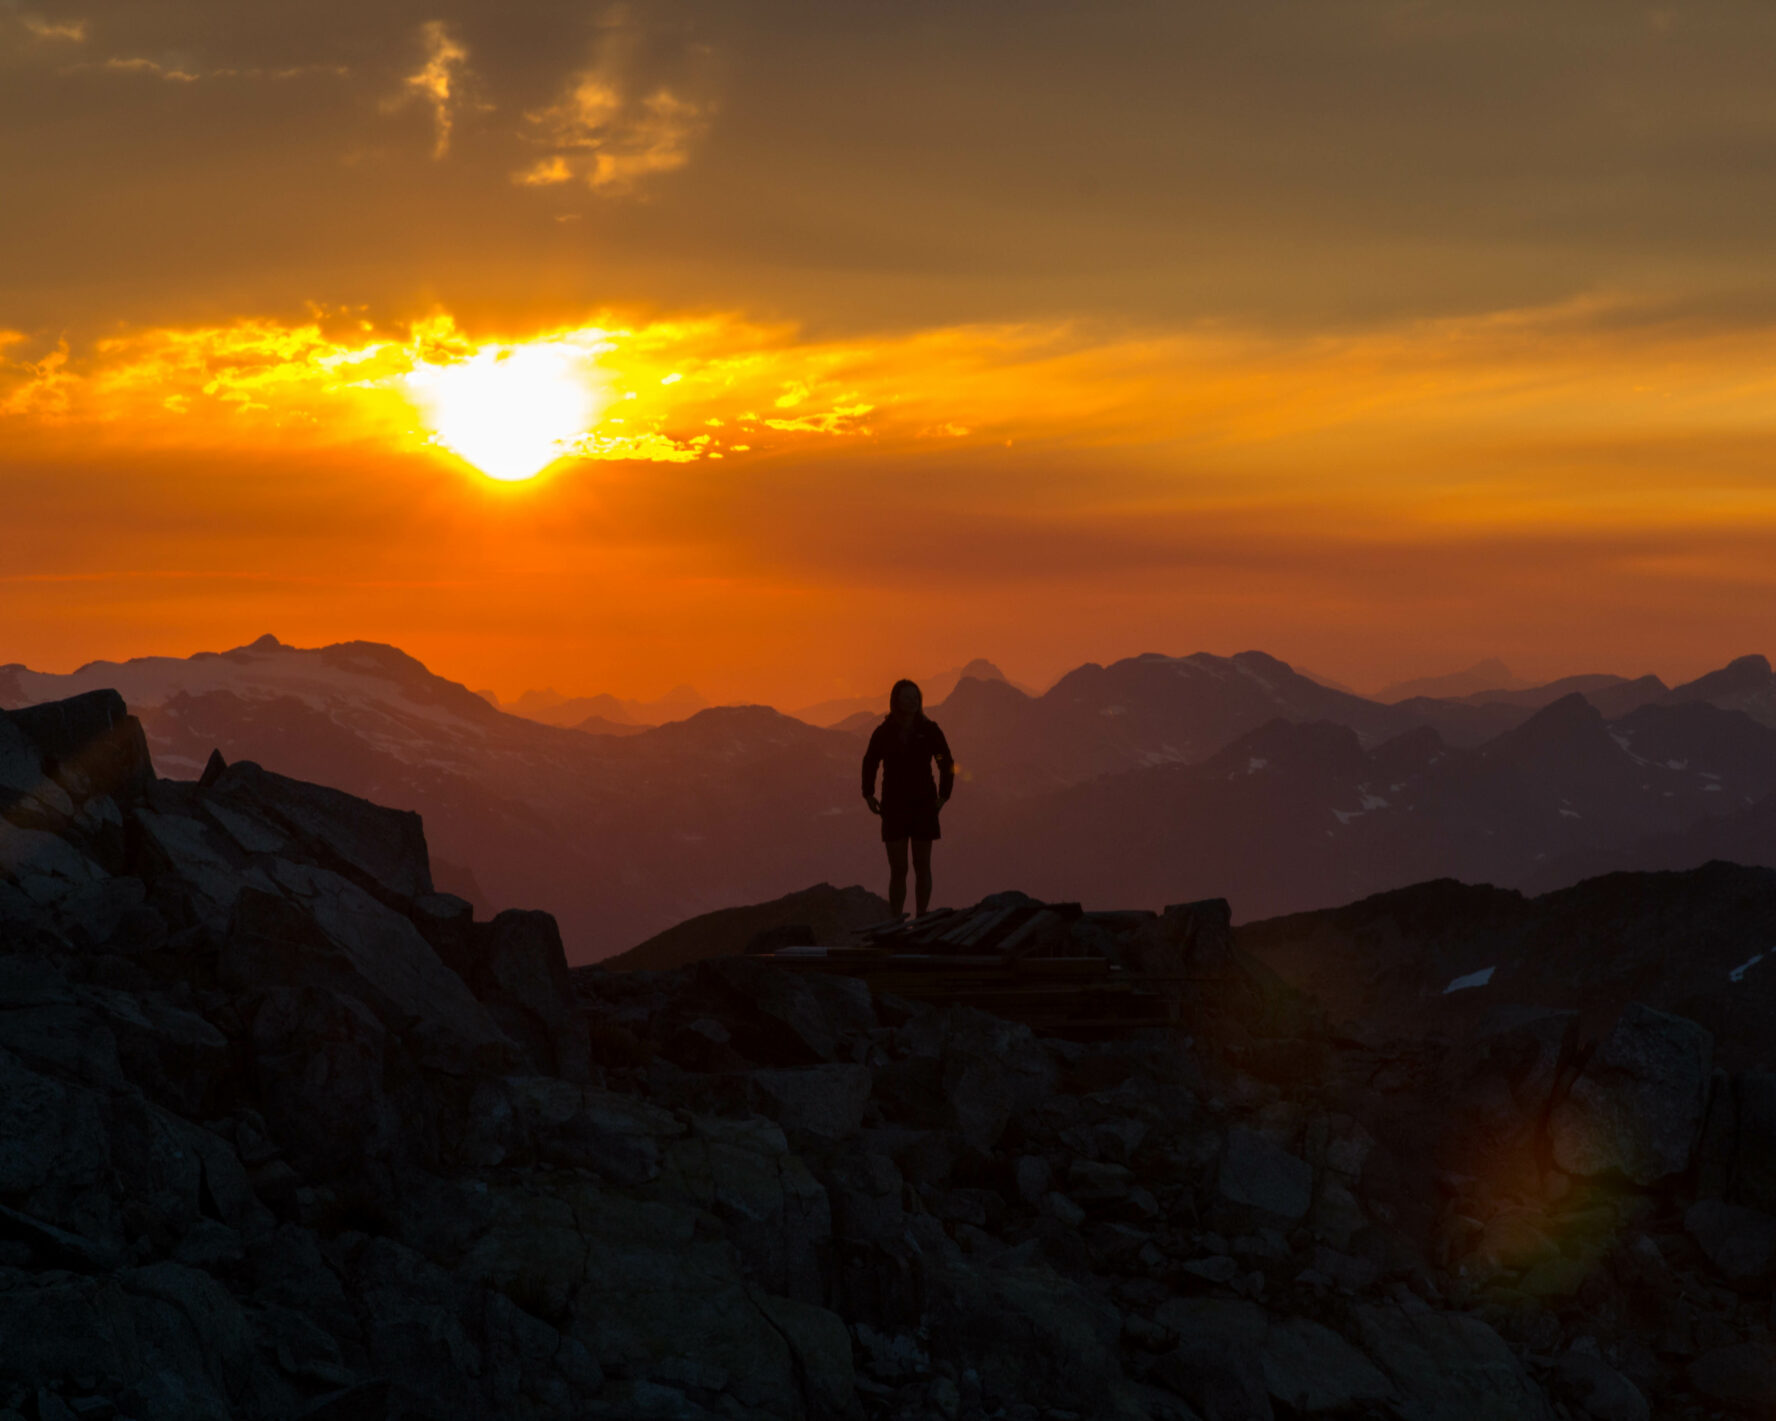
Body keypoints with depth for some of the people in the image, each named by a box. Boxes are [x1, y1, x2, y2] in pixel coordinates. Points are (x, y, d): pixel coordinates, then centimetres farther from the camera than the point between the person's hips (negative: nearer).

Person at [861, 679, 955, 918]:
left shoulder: (929, 730, -4)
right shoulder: (884, 732, -2)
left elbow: (946, 763, 5)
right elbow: (870, 763, 12)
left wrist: (943, 796, -3)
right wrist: (868, 794, 3)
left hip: (923, 806, 0)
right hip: (894, 806, 0)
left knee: (922, 865, 7)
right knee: (898, 869, -2)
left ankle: (922, 919, 18)